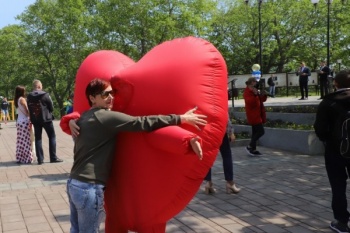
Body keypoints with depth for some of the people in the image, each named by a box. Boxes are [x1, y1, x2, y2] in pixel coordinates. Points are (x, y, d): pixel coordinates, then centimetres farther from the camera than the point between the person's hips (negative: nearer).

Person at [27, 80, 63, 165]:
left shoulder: (29, 96, -1)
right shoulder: (45, 95, -12)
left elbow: (29, 108, 3)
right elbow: (51, 107, -6)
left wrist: (32, 117, 14)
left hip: (35, 120, 4)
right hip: (46, 119, -4)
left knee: (38, 138, 9)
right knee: (52, 136, 7)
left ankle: (40, 159, 7)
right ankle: (53, 157, 4)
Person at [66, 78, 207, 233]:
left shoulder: (83, 118, 12)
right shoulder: (106, 117, -15)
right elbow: (142, 123, -20)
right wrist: (181, 118, -17)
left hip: (74, 183, 9)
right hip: (89, 187, -9)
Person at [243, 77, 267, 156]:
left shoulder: (256, 91, 16)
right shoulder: (247, 92, -11)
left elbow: (262, 100, 17)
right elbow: (249, 101, -25)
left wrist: (263, 94, -3)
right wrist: (255, 95, -33)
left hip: (257, 115, 9)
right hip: (253, 115, -9)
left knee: (255, 132, 10)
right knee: (261, 131, -13)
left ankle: (253, 149, 15)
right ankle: (250, 147, -5)